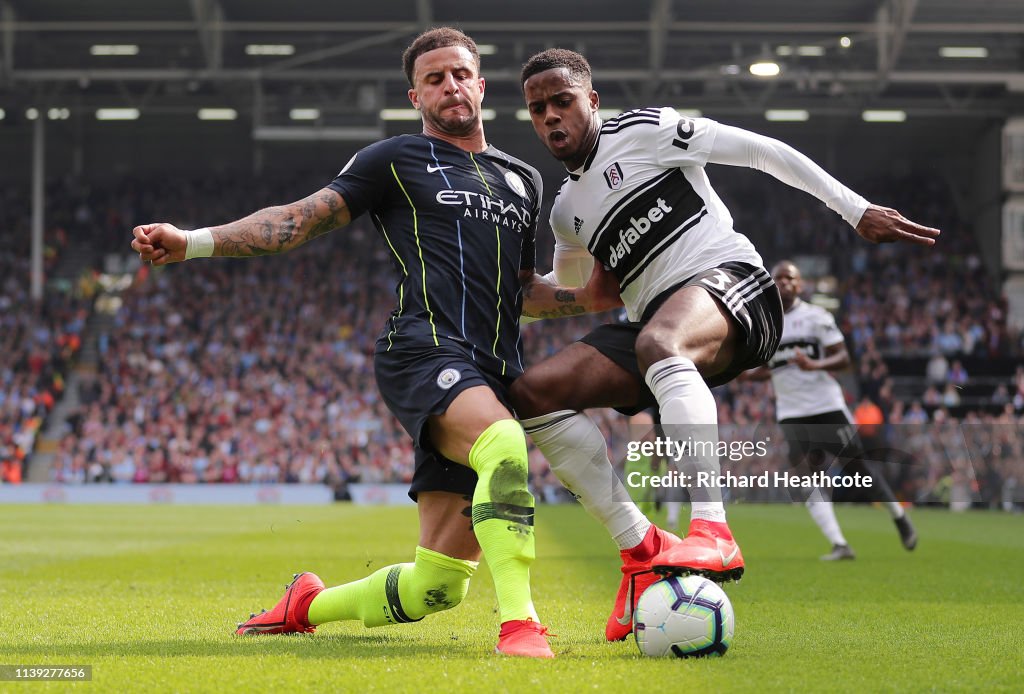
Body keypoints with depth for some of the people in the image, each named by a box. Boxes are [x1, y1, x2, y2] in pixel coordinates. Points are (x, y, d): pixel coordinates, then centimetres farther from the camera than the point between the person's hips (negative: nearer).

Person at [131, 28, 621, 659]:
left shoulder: (523, 180, 26)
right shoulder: (397, 160, 11)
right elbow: (301, 220, 7)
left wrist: (584, 299, 13)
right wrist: (192, 242, -4)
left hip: (494, 380, 6)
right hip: (427, 351, -6)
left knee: (436, 588, 0)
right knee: (504, 443, -40)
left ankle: (309, 606, 26)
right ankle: (519, 624, -44)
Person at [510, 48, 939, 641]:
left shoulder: (642, 131, 3)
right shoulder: (567, 210, 23)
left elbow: (761, 151, 0)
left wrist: (857, 210, -4)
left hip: (730, 279, -7)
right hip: (660, 324, 7)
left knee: (658, 341, -42)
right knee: (532, 393, -12)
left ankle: (713, 534, -55)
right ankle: (641, 549, -16)